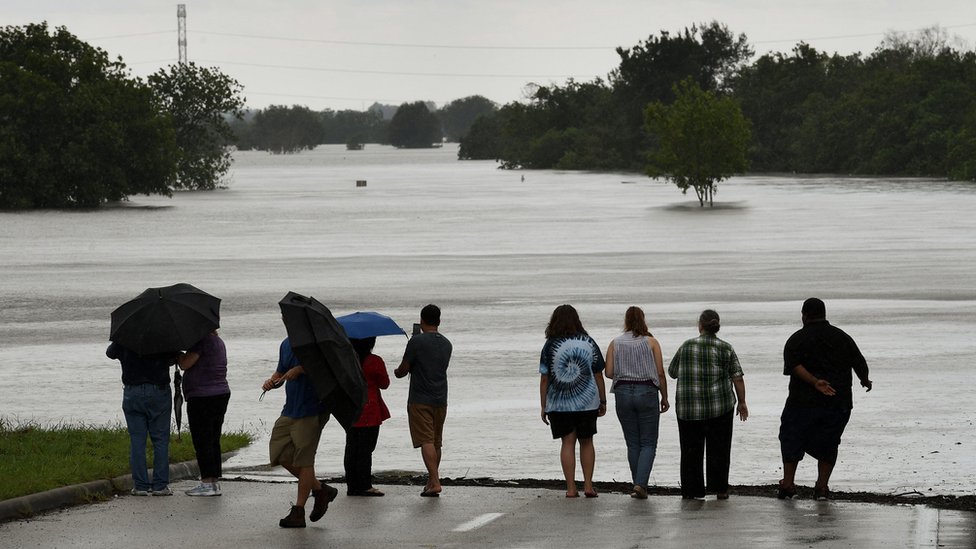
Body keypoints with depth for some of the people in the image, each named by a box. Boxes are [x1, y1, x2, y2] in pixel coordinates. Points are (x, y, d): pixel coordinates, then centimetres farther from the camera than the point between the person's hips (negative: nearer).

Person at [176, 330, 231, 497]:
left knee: (202, 441, -6)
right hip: (221, 394, 10)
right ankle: (214, 481, 12)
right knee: (213, 441, 11)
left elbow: (185, 364, -15)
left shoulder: (202, 340, -14)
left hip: (202, 398, -10)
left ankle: (207, 483, -7)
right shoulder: (218, 341, 17)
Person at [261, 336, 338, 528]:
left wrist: (299, 369, -25)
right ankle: (320, 489, 20)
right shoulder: (286, 344, 14)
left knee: (303, 460, -5)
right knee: (280, 455, 5)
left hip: (312, 411, -8)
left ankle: (298, 512, 2)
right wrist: (271, 381, 2)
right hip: (290, 410, 8)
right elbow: (280, 373, 24)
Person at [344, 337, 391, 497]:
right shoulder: (375, 362, -12)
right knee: (365, 449, -2)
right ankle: (364, 486, -2)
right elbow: (384, 384, -2)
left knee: (351, 448, 11)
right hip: (369, 411, -5)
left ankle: (352, 486, 13)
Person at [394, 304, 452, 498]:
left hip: (420, 400, -6)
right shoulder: (446, 344, 10)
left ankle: (435, 483, -20)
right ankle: (431, 481, 23)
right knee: (437, 442, 14)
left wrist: (397, 372, 17)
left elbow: (403, 370, -8)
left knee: (426, 442, -10)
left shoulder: (416, 342, -11)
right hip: (440, 400, 6)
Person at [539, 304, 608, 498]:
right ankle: (588, 485, 9)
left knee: (568, 443, 3)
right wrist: (603, 401, 11)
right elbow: (598, 375, 3)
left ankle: (571, 488, 0)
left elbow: (544, 379, -4)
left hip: (559, 403, -1)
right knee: (586, 442, 13)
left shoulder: (550, 346, -5)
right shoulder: (588, 343, 1)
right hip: (587, 402, 1)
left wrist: (543, 407, 2)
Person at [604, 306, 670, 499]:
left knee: (633, 444, 12)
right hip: (647, 392, -2)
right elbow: (660, 373, -3)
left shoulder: (615, 343, 2)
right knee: (648, 443, 2)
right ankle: (640, 484, -14)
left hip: (623, 392, 2)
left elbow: (608, 372, 0)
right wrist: (664, 397, 7)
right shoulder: (651, 342, -2)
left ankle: (638, 485, 12)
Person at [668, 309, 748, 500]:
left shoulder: (686, 346, 0)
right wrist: (742, 402, 7)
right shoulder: (726, 349, -2)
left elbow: (672, 372, 9)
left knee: (691, 449, 7)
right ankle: (719, 488, 8)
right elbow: (737, 377, -2)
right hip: (719, 406, 0)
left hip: (687, 408, 0)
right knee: (718, 448, 9)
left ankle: (692, 490, 7)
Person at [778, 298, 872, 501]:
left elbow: (794, 366, -18)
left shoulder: (797, 339, 0)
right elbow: (860, 364, 11)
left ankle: (788, 483, 3)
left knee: (792, 439, 10)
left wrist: (814, 382, -26)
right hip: (839, 404, 2)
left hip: (804, 401, -2)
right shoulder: (842, 337, 9)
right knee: (827, 444, 13)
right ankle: (822, 486, 5)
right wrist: (865, 381, 29)